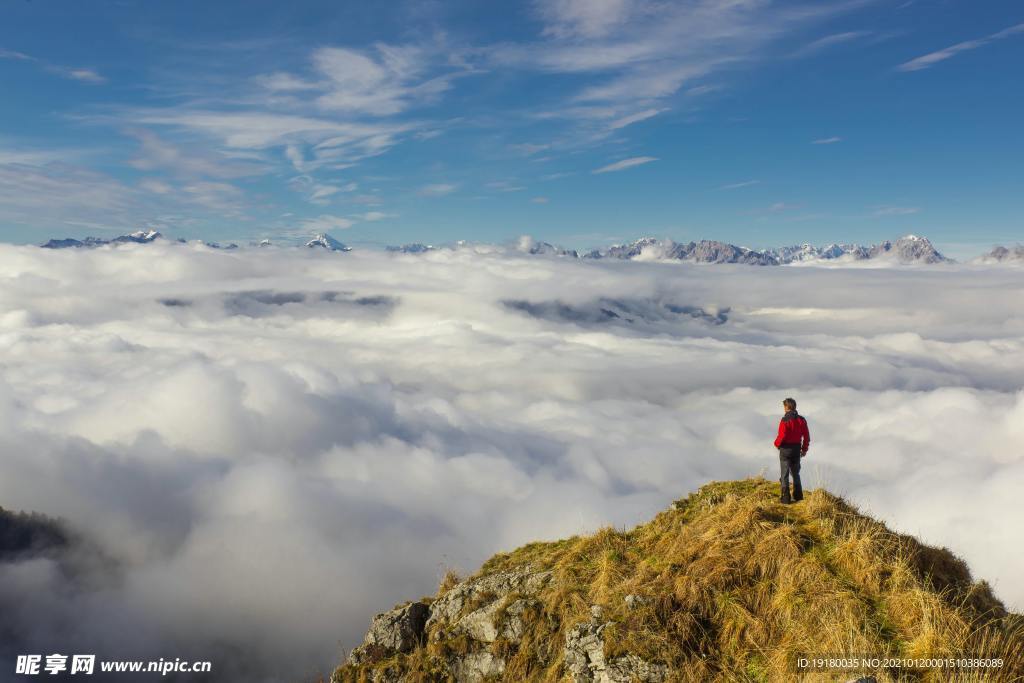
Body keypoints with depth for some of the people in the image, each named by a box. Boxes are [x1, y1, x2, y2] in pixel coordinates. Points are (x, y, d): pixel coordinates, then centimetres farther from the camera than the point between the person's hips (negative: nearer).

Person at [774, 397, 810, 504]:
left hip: (786, 449, -6)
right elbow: (806, 436, 4)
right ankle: (798, 495, 23)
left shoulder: (785, 420, -17)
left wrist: (777, 444, 1)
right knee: (795, 473, 19)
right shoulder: (801, 419, 1)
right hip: (797, 449, 6)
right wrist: (804, 449, 15)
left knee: (784, 474, 1)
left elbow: (782, 436, -19)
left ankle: (786, 497, 1)